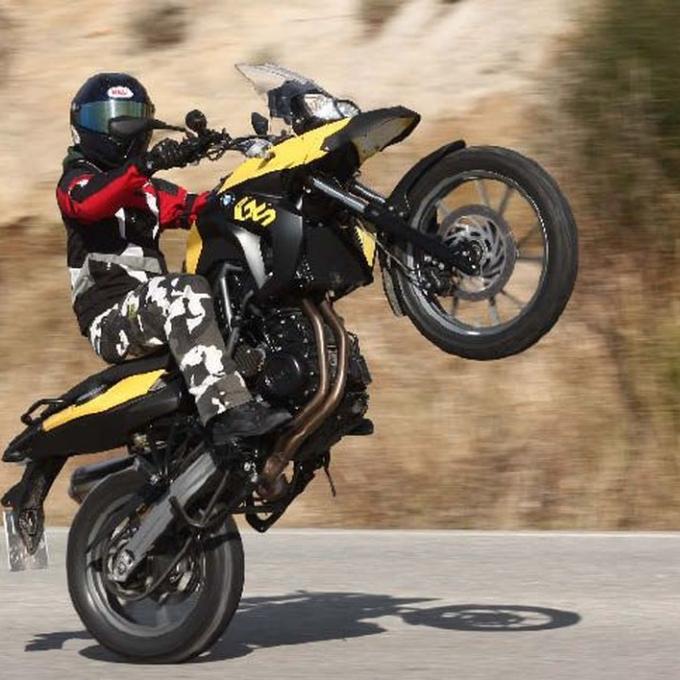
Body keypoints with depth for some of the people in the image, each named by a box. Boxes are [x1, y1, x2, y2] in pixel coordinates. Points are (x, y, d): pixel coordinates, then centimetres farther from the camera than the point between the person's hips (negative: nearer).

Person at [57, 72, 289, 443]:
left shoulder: (148, 189, 29)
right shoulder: (76, 178, 6)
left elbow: (196, 207, 14)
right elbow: (86, 202, -20)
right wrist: (143, 166, -34)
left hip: (153, 307, 8)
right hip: (112, 316, -8)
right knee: (185, 292, -36)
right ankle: (227, 410, -52)